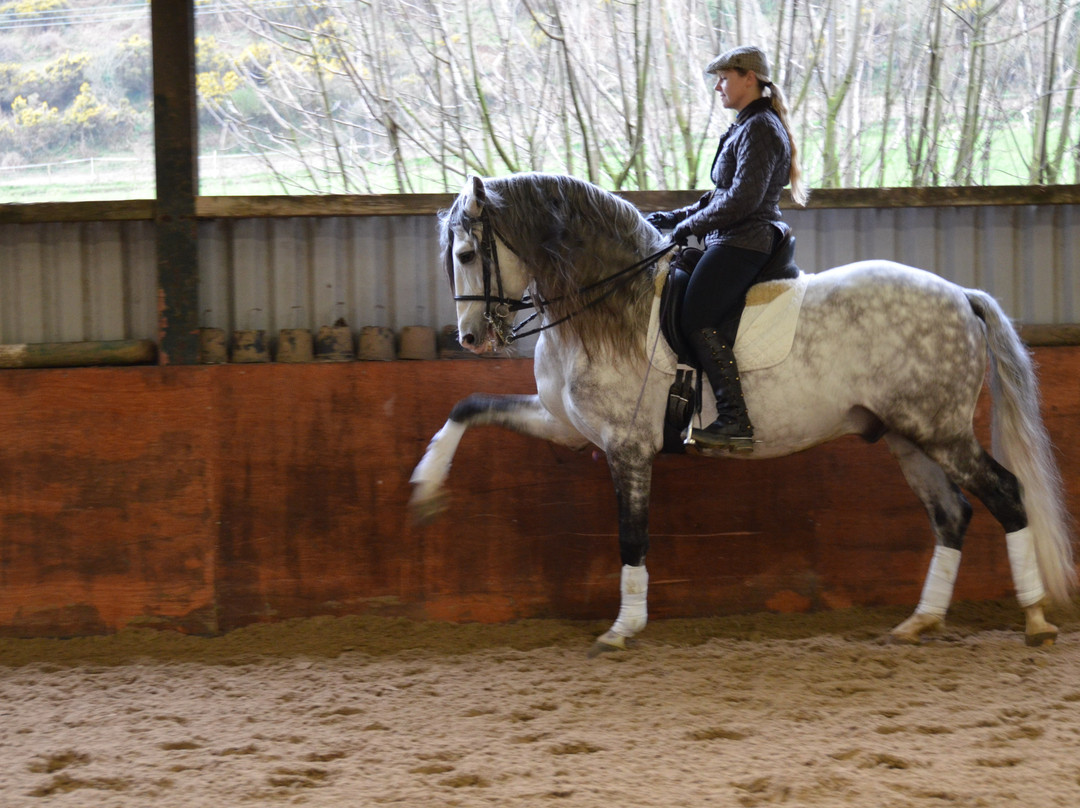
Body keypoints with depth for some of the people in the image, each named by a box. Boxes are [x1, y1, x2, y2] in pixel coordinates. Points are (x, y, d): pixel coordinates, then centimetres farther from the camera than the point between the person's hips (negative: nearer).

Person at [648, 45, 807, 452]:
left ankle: (736, 421, -20)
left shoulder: (759, 129, -12)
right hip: (736, 240, 11)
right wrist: (673, 218, 17)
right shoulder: (747, 127, 20)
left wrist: (689, 225, -14)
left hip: (744, 243, -11)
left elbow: (742, 198, -21)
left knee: (697, 320, -19)